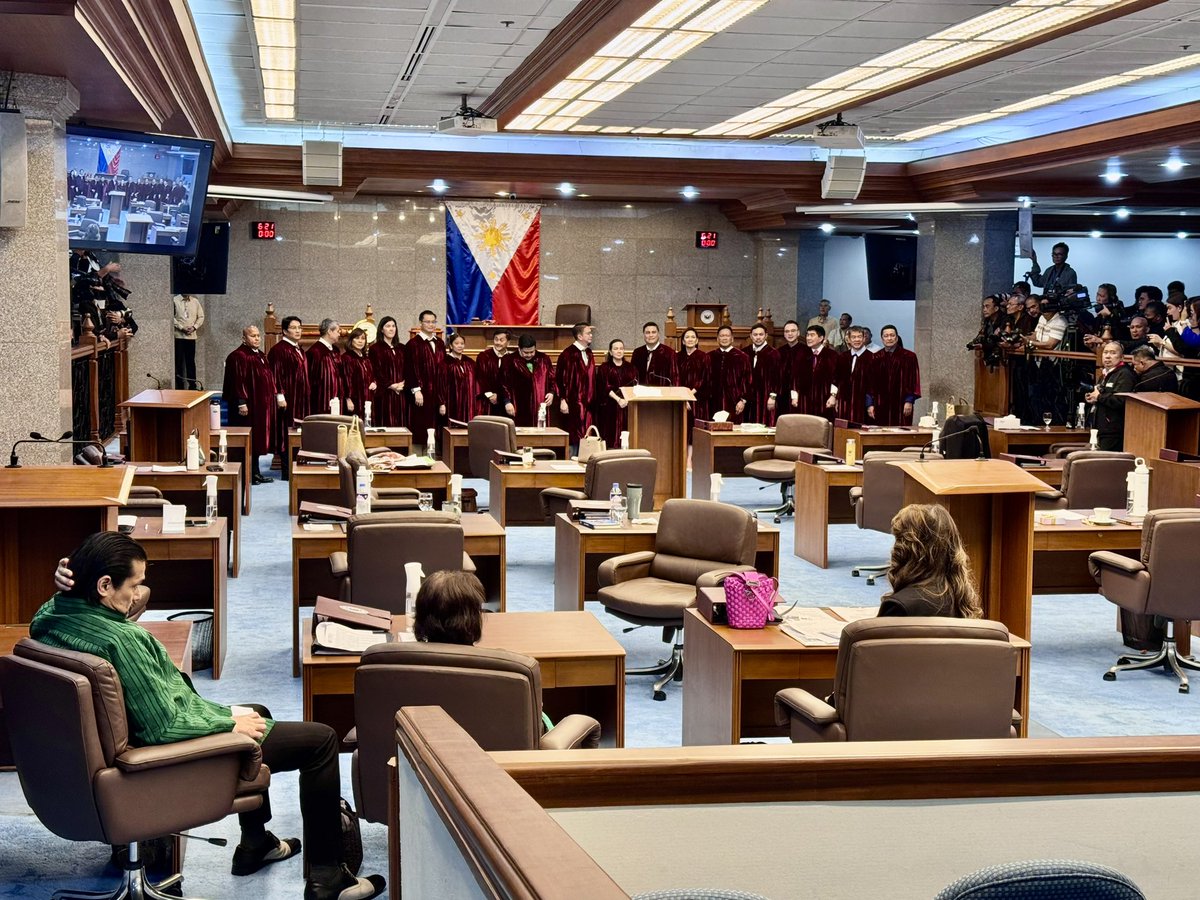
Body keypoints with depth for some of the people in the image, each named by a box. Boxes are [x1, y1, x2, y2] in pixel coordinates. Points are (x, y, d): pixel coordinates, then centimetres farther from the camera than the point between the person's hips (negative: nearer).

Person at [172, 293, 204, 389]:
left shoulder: (195, 301, 7)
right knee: (179, 361, 0)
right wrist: (182, 328, -13)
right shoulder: (175, 300, -2)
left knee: (191, 361, 5)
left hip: (191, 336, 2)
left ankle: (192, 386, 10)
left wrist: (194, 327, -6)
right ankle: (180, 386, 5)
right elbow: (172, 317, -6)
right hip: (178, 335, -2)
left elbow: (201, 317, 9)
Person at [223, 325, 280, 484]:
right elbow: (237, 381, -18)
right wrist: (241, 402, -23)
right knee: (248, 441, -4)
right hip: (248, 405, -9)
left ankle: (255, 473, 17)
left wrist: (278, 396, 16)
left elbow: (269, 378, 20)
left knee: (257, 439, 12)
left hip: (262, 405, 9)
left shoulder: (260, 355, 15)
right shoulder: (238, 356, -13)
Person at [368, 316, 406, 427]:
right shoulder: (376, 349, -1)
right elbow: (376, 372, -7)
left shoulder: (401, 348, 15)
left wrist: (404, 383, -4)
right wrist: (391, 385, -13)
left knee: (400, 424, 1)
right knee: (386, 424, -8)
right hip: (384, 395, -5)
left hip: (400, 394, 5)